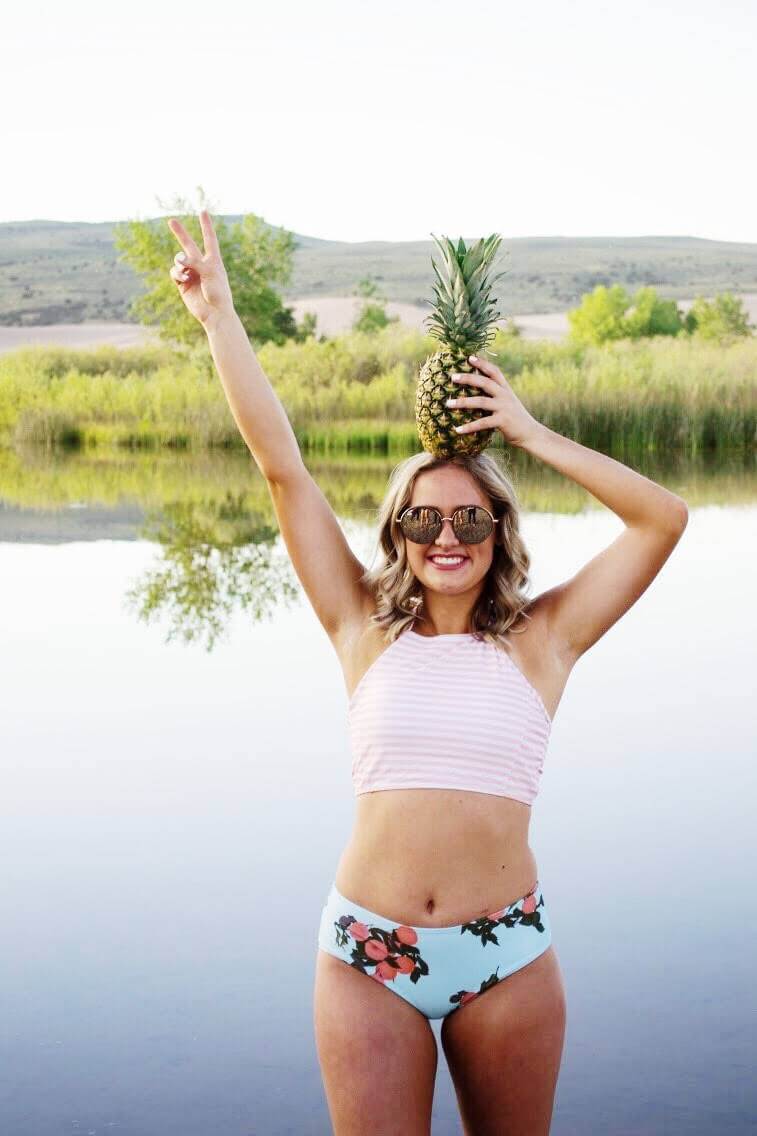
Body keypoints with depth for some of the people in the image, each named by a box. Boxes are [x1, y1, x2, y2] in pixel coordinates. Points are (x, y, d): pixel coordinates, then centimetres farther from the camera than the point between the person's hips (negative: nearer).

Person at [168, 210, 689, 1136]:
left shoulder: (540, 641, 2)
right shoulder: (366, 631, 4)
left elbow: (664, 519, -1)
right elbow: (282, 469, 1)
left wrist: (531, 435, -2)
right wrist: (219, 315, 0)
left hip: (504, 955, 0)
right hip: (367, 954, 0)